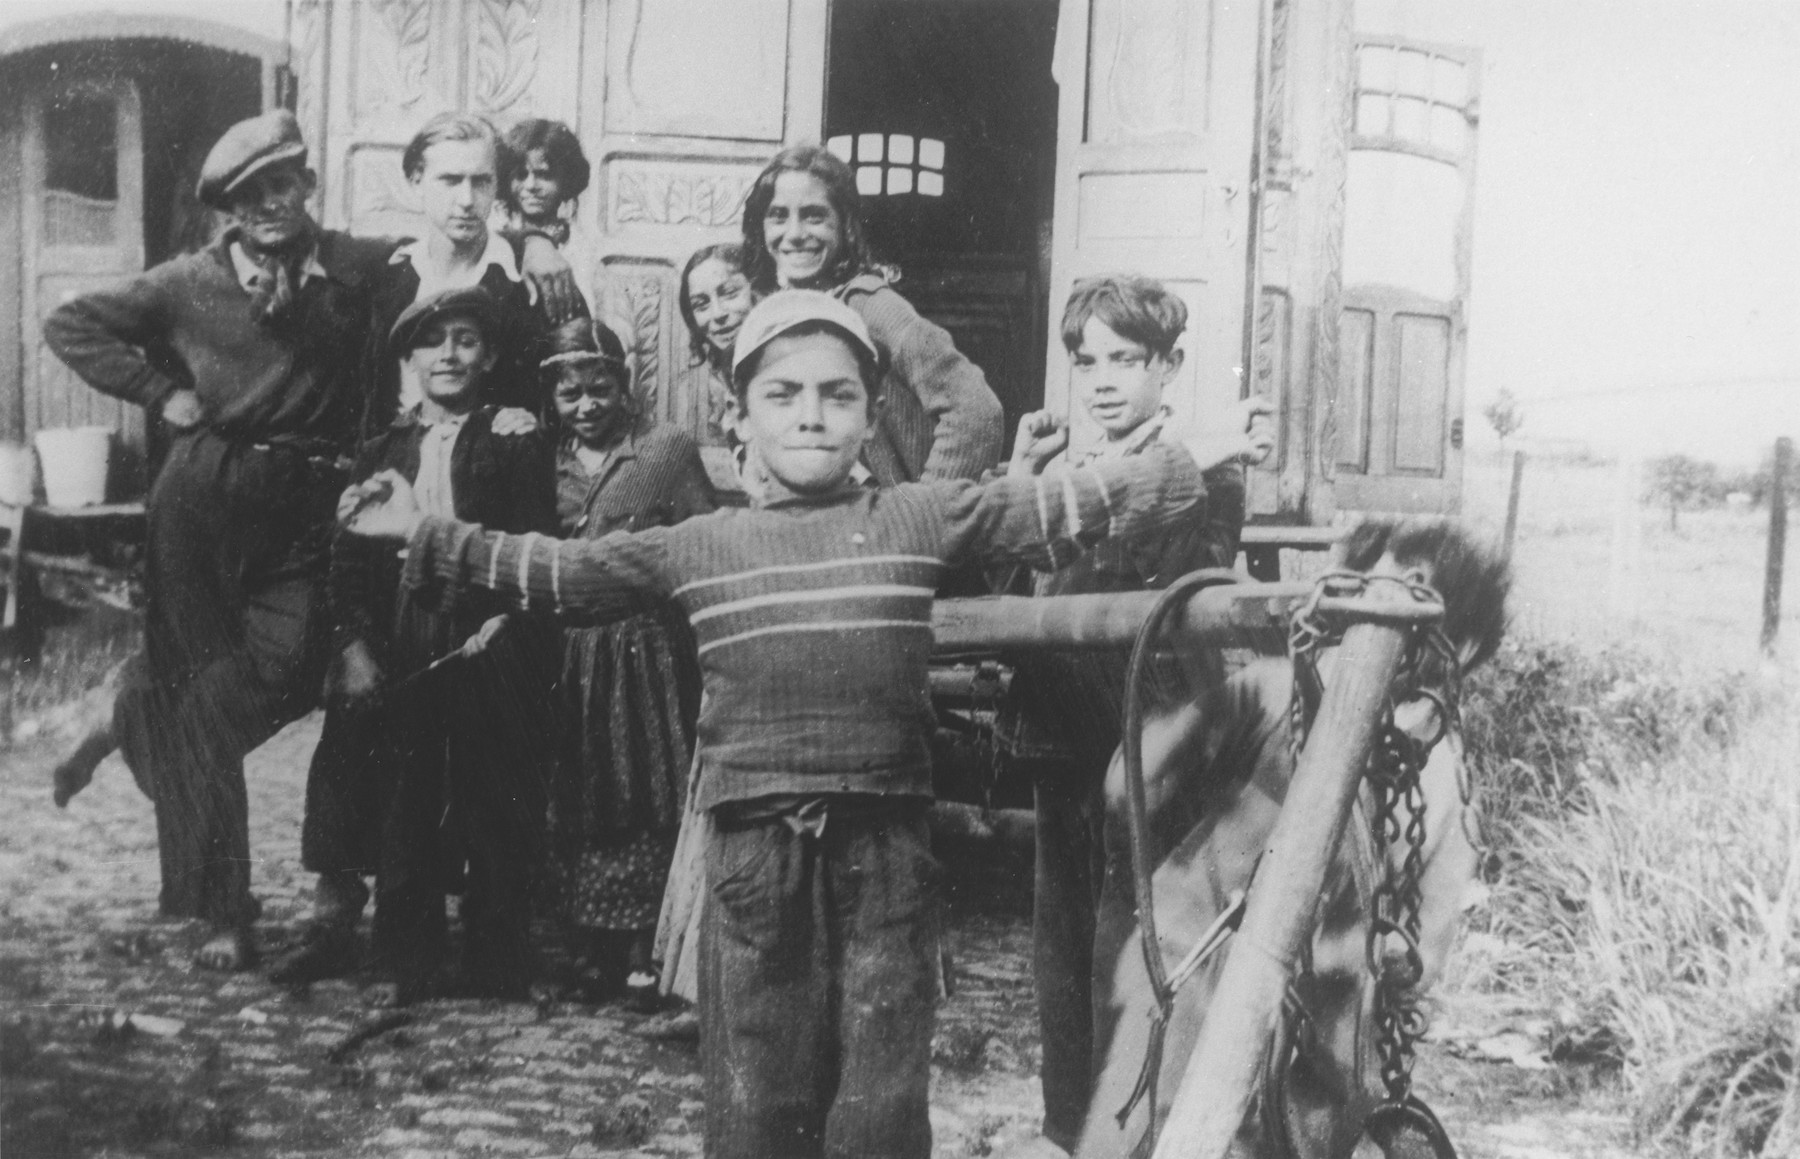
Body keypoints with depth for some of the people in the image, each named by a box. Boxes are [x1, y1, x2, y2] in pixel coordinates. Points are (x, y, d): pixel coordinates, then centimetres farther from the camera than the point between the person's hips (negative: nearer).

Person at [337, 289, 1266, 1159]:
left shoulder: (921, 518, 5)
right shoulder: (698, 546, 8)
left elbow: (1061, 508, 3)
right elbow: (563, 573, 13)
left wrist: (1202, 466, -4)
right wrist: (424, 536, 9)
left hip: (883, 841, 0)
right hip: (755, 842, 1)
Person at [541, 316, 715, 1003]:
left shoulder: (669, 449, -2)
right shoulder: (552, 464, 11)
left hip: (650, 645, -4)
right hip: (574, 652, 4)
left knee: (650, 796, 0)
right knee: (580, 801, 7)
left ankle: (645, 946, 8)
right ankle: (594, 946, 16)